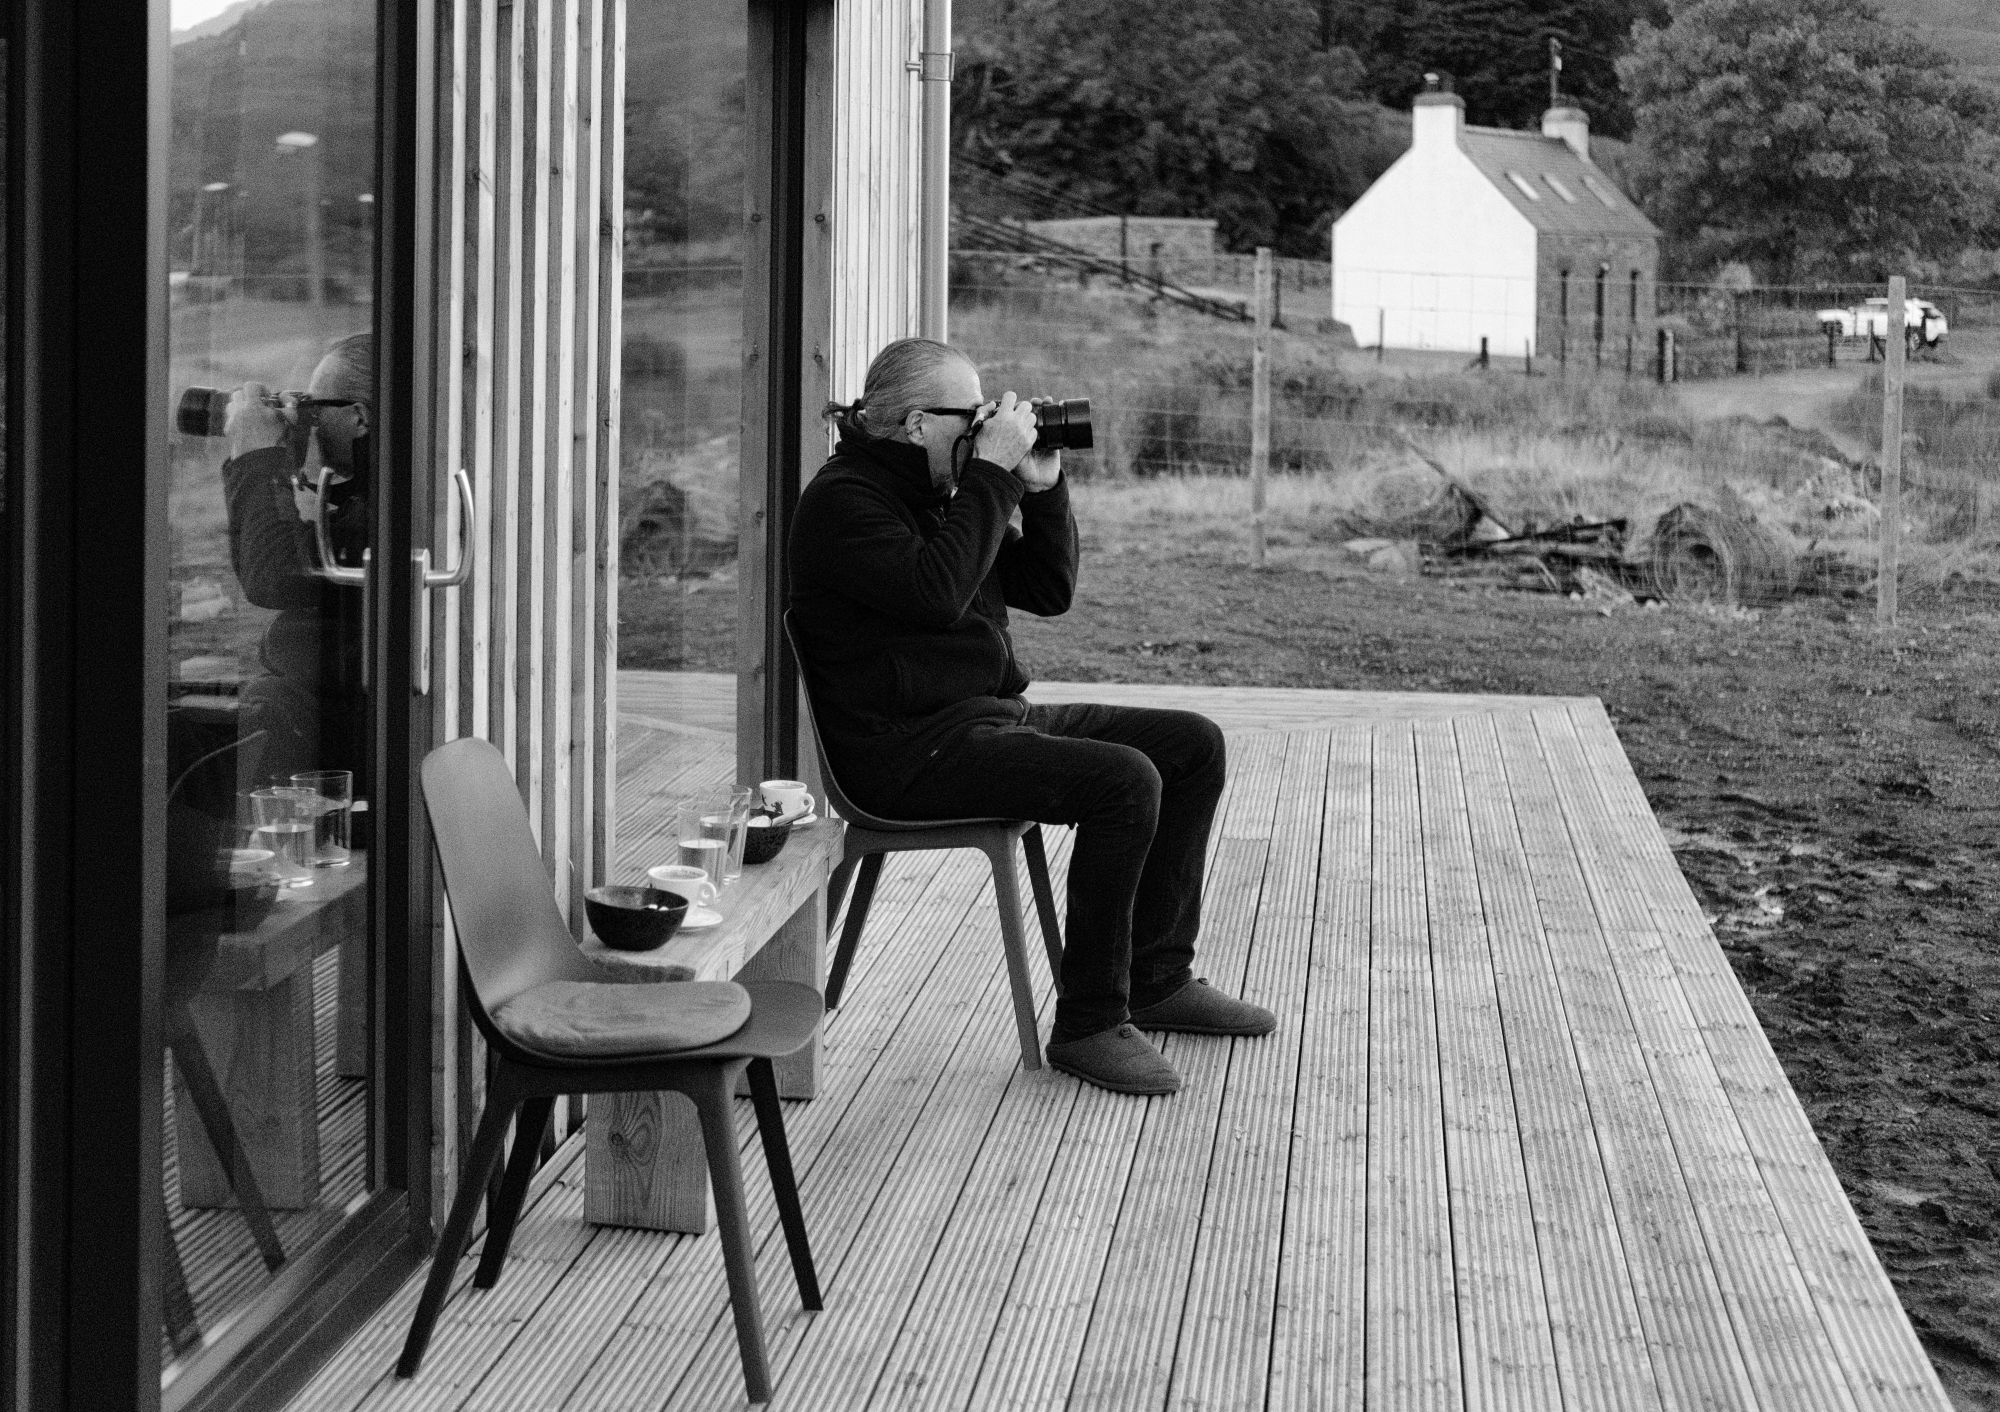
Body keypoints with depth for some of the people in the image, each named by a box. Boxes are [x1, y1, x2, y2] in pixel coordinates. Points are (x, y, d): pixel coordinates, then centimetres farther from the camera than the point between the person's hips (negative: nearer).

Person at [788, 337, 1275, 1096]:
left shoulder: (943, 492, 16)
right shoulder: (843, 501, -11)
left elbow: (1049, 591, 16)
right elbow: (935, 591, -26)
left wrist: (1043, 489, 3)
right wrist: (993, 475, -20)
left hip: (988, 716, 10)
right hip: (905, 751, -10)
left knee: (1193, 744, 5)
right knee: (1123, 780, -28)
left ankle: (1157, 977, 13)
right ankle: (1088, 1023, -18)